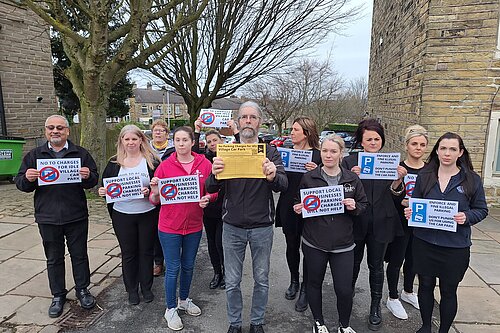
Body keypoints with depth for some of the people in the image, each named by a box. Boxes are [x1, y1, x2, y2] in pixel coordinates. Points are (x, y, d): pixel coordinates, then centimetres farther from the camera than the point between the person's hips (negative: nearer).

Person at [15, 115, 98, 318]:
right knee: (54, 258, 13)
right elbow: (20, 184, 6)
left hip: (76, 217, -1)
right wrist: (27, 178, -17)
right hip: (48, 217, 1)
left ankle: (82, 290, 28)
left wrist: (88, 176, -21)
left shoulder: (81, 154, 3)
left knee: (79, 255, 10)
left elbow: (94, 180, 2)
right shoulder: (34, 155, 7)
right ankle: (58, 295, 29)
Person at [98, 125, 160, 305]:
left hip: (147, 214, -1)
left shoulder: (151, 161, -4)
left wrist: (149, 191, -22)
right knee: (128, 253, 12)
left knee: (146, 251, 11)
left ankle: (146, 287, 30)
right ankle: (132, 289, 30)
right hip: (122, 215, 2)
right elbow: (106, 186, 10)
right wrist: (103, 192, -11)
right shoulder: (114, 163, 3)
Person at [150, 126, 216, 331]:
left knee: (188, 266, 19)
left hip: (194, 225, 3)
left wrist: (207, 198, -16)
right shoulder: (165, 166, -7)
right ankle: (171, 309, 28)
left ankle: (184, 300, 42)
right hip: (169, 226, -2)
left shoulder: (205, 164, -4)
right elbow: (155, 201, -4)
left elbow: (213, 190, 5)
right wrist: (155, 192, -25)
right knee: (173, 268, 7)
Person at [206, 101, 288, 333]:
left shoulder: (270, 152, -2)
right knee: (232, 282, 12)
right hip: (232, 226, 1)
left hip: (262, 227, 0)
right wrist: (214, 176, -31)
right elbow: (211, 189, -7)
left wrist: (273, 176, -39)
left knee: (262, 280, 15)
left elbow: (283, 186, -15)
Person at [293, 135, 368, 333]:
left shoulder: (352, 179, 1)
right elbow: (300, 204, 9)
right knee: (314, 283, 15)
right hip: (314, 242, 0)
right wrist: (298, 209, -13)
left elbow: (364, 205, 8)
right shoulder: (309, 178, -2)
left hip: (343, 244, 0)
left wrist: (354, 207, -13)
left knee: (344, 289, 2)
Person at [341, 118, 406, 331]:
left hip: (380, 224, 1)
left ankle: (376, 307, 33)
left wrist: (398, 181, -18)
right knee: (353, 264, 16)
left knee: (376, 266, 15)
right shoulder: (349, 162, -5)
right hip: (355, 223, -1)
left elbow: (397, 199, 2)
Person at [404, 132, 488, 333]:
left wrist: (467, 217, -17)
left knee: (448, 291, 11)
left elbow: (481, 210, 3)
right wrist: (409, 212, -12)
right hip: (424, 242, 2)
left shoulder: (472, 179, -2)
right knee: (425, 285, 14)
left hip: (455, 246, -1)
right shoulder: (424, 176, 1)